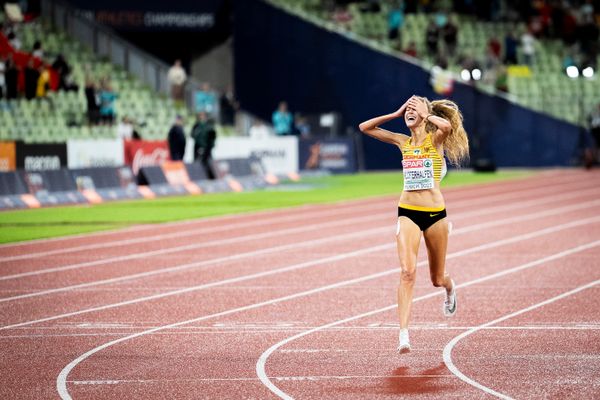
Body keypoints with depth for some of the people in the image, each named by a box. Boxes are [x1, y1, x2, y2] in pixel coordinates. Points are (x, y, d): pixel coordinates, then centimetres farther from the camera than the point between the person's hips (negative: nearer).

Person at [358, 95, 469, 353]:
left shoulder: (435, 138, -1)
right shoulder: (403, 142, 9)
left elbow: (447, 125, -26)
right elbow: (365, 127, 9)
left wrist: (424, 113, -10)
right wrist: (395, 114, 5)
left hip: (435, 213, -2)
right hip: (407, 212, 2)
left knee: (437, 279, 13)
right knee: (407, 272, -18)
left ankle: (450, 289, 51)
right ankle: (403, 333, -24)